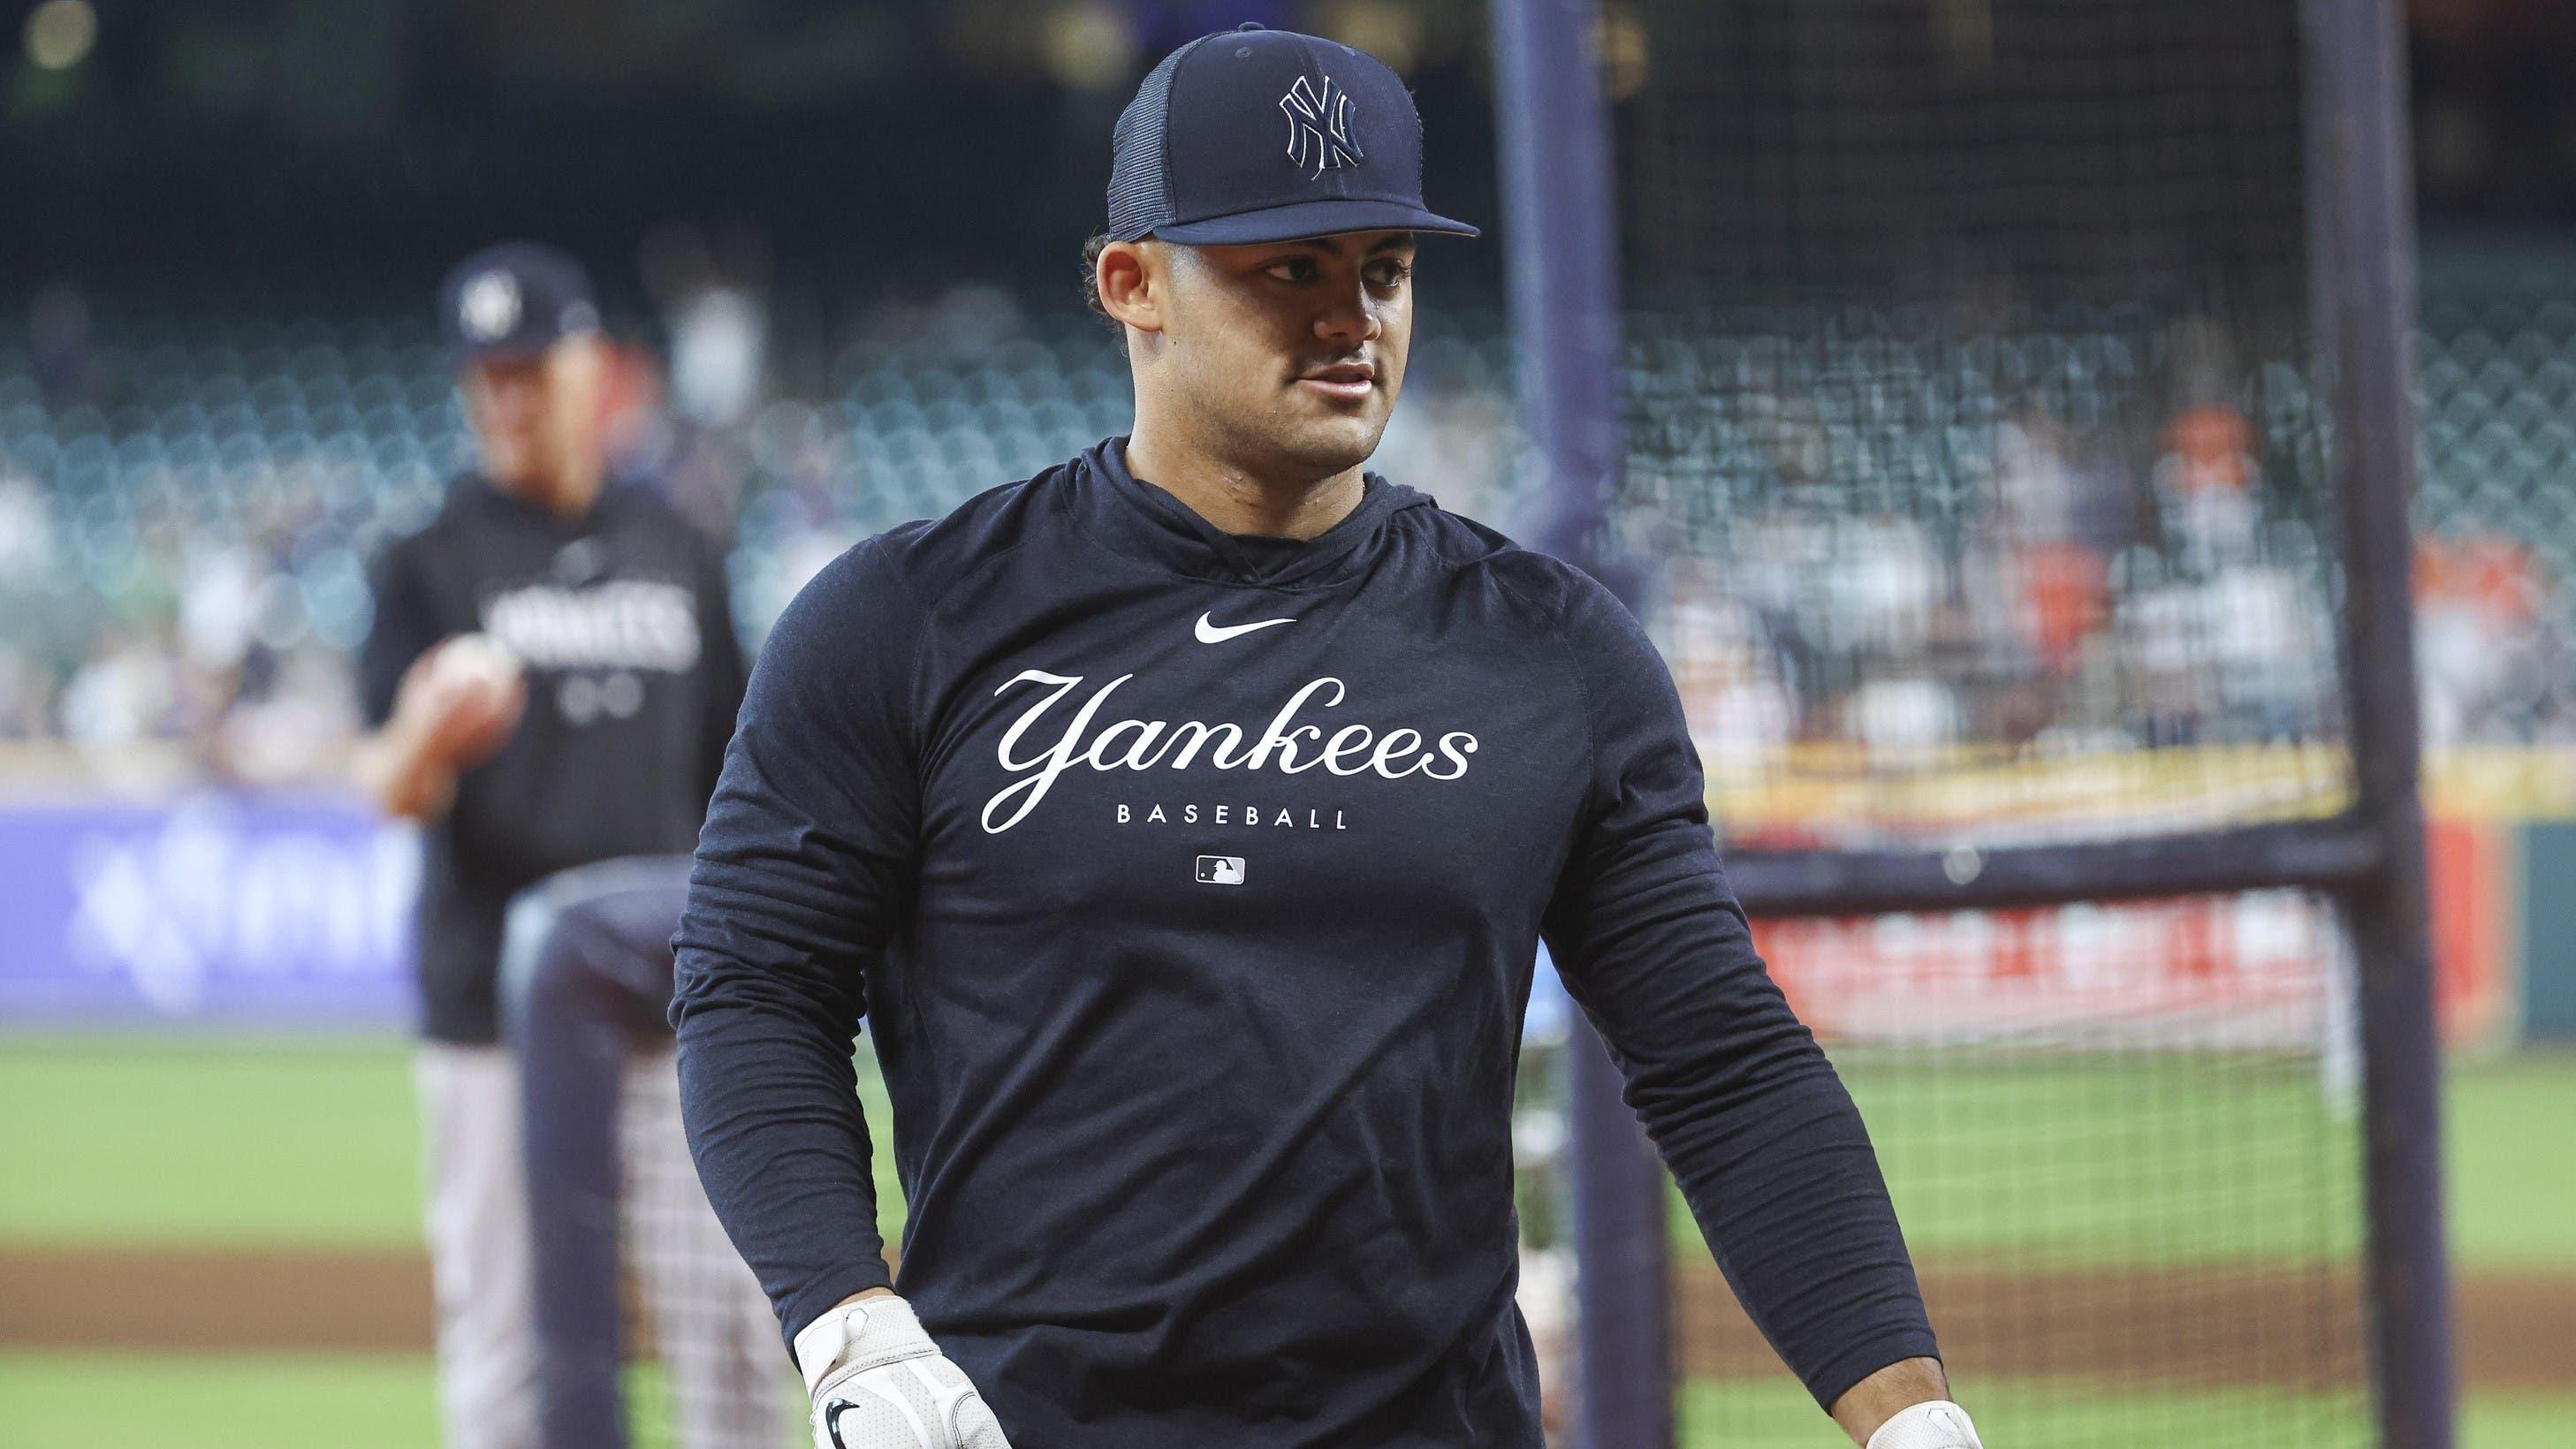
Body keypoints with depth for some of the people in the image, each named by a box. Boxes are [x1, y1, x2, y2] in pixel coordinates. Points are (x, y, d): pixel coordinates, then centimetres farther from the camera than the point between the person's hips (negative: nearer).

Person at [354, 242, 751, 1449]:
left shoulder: (677, 555, 14)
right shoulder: (434, 565, 2)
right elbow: (389, 792, -9)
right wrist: (427, 738, -32)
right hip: (499, 1016, -3)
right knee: (504, 1332, -3)